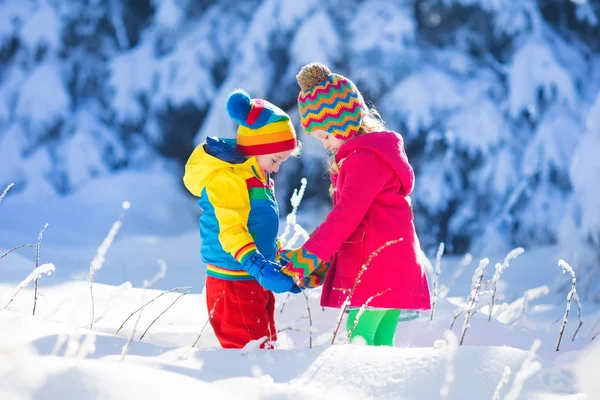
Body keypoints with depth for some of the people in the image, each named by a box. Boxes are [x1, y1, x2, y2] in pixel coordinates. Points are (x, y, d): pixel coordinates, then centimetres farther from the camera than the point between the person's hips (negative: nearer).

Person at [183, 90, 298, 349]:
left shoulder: (258, 176, 15)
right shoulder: (226, 178, -17)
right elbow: (230, 229, -26)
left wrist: (283, 263, 26)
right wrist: (257, 265, -36)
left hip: (256, 281, 10)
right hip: (233, 281, -10)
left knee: (265, 344, 16)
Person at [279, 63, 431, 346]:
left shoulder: (366, 159, -13)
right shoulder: (358, 156, 20)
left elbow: (346, 215, -21)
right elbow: (347, 215, 20)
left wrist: (308, 256, -22)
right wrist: (324, 264, 15)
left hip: (376, 267, -10)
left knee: (359, 339, -13)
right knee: (380, 342, 8)